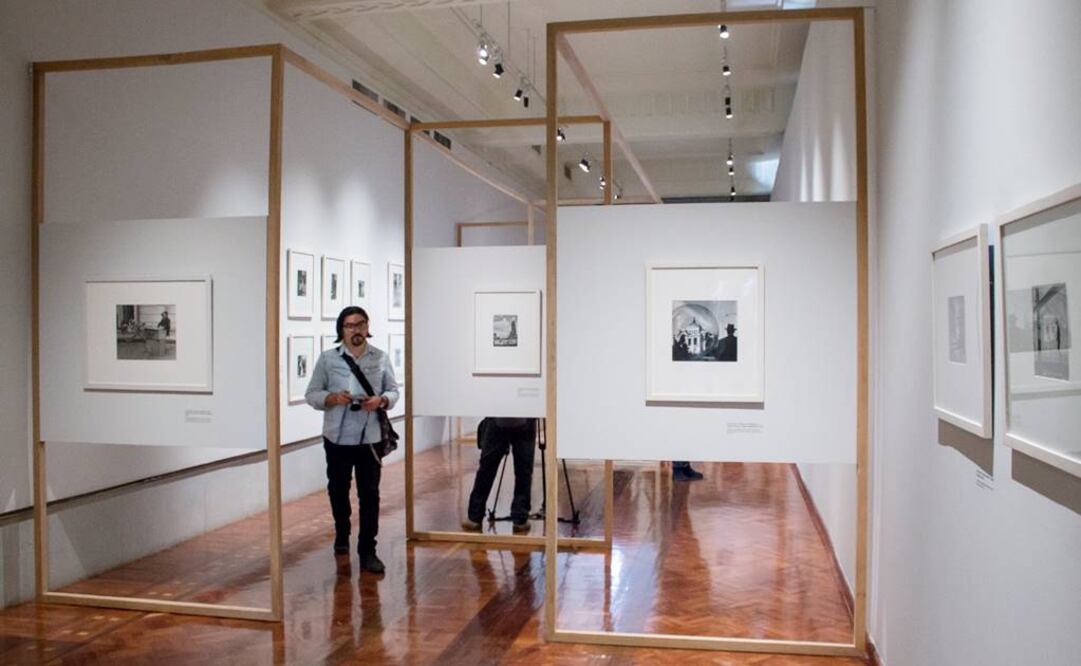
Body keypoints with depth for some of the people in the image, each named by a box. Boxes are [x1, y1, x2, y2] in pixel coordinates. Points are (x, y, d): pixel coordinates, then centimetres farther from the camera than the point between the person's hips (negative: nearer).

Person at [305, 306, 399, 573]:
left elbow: (394, 391, 7)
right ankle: (341, 534, 41)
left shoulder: (381, 358, 3)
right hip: (337, 437, 1)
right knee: (337, 490, 16)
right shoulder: (327, 358, 0)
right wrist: (332, 398, -19)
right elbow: (311, 394, 0)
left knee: (369, 494, -2)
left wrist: (381, 400, -14)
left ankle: (367, 551, 5)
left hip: (370, 438, 0)